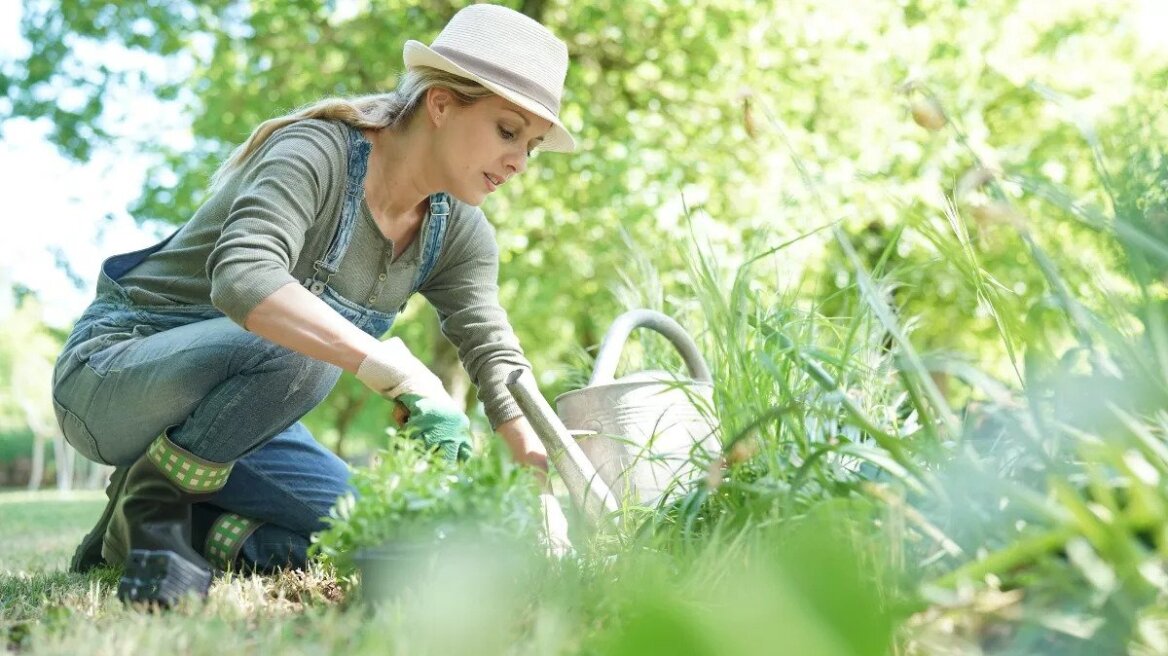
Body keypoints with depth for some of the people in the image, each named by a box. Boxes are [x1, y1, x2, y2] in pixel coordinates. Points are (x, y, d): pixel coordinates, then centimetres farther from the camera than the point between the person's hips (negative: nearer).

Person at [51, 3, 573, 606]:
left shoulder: (456, 234, -3)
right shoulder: (317, 152, -25)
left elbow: (496, 358, -9)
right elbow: (242, 277, -42)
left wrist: (545, 484, -23)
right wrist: (401, 374, -49)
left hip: (225, 403, 7)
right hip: (113, 369, -7)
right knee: (297, 348, -36)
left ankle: (190, 528, 5)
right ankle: (147, 499, -14)